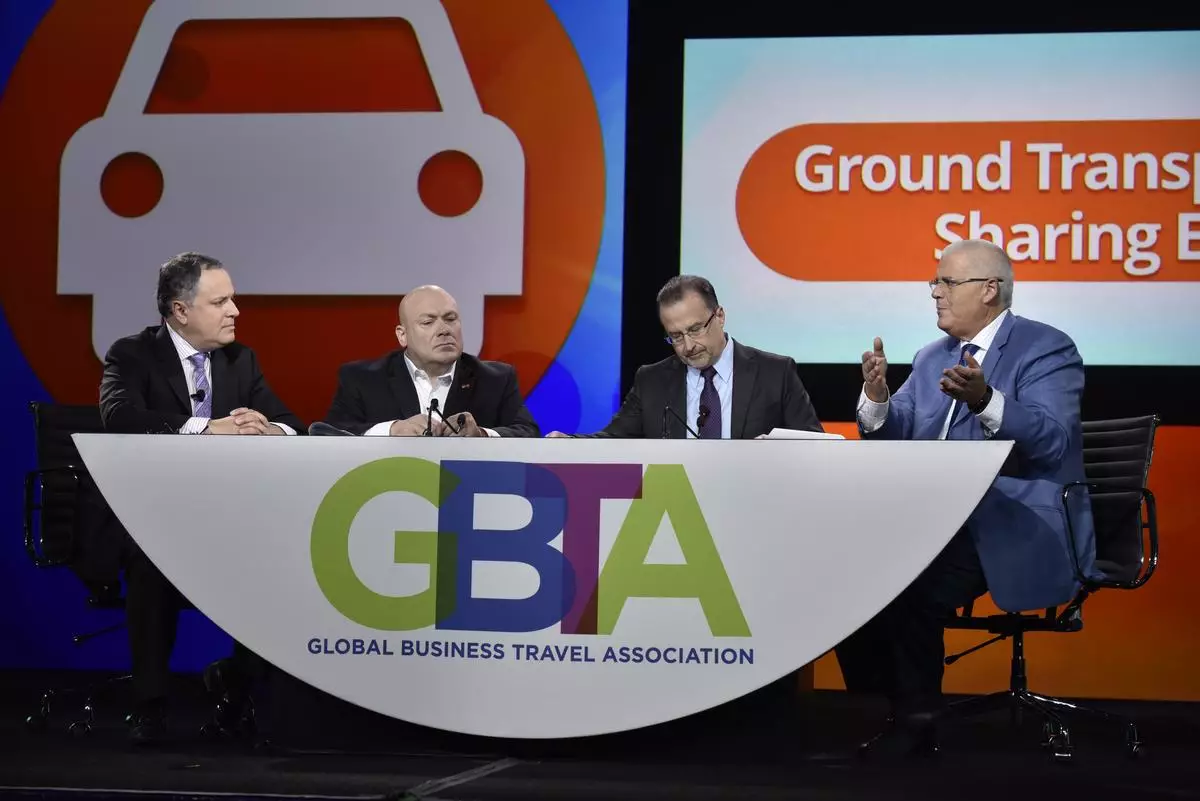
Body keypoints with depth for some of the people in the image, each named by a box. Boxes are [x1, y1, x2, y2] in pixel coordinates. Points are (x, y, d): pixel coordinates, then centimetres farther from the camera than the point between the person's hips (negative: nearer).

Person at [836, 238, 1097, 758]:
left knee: (913, 591, -30)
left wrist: (984, 400, -37)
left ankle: (916, 724, -13)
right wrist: (876, 398, -9)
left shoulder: (1046, 350, -6)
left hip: (1020, 534, -8)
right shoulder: (932, 358, 18)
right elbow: (892, 440, 12)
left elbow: (1050, 439, -21)